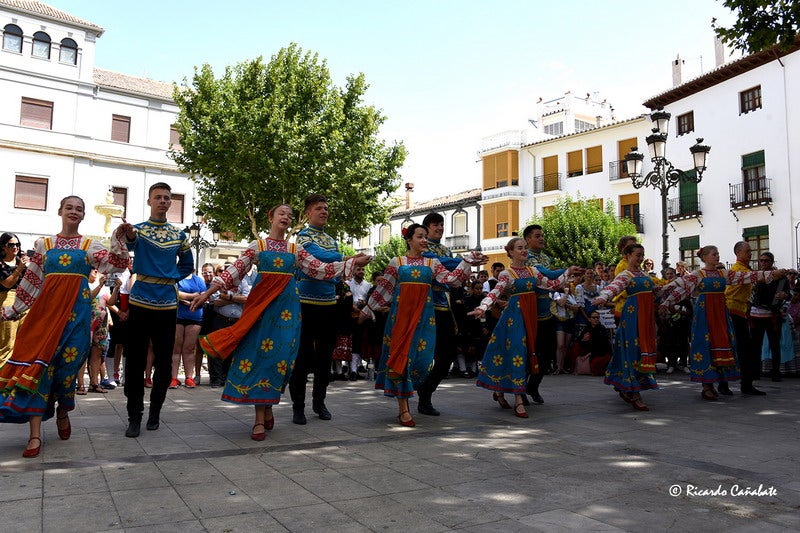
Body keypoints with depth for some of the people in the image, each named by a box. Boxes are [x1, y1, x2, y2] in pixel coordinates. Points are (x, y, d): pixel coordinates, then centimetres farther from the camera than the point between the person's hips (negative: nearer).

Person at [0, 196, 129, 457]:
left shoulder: (89, 246, 9)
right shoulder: (44, 245, 12)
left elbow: (117, 264, -6)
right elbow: (31, 282, 16)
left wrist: (118, 239, -20)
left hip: (76, 311, -1)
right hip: (47, 309, 1)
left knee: (68, 364, -1)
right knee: (38, 363, -8)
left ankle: (62, 411, 29)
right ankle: (35, 435, -7)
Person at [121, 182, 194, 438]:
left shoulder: (179, 234, 10)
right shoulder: (137, 229, 0)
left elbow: (187, 264, 22)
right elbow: (129, 245, -25)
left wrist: (172, 277, 5)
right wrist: (129, 237, -48)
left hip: (167, 305, 3)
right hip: (140, 304, -2)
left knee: (164, 362, 7)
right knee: (135, 361, 0)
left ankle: (155, 411, 23)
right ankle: (134, 417, 10)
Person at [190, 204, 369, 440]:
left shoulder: (296, 250, 13)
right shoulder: (257, 246, 7)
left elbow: (319, 269, 7)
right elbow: (235, 271, 3)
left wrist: (352, 262, 0)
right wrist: (208, 292, -6)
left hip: (287, 305, 2)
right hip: (261, 303, -2)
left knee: (280, 354, -3)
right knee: (258, 351, -6)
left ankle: (267, 407, 16)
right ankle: (260, 419, -1)